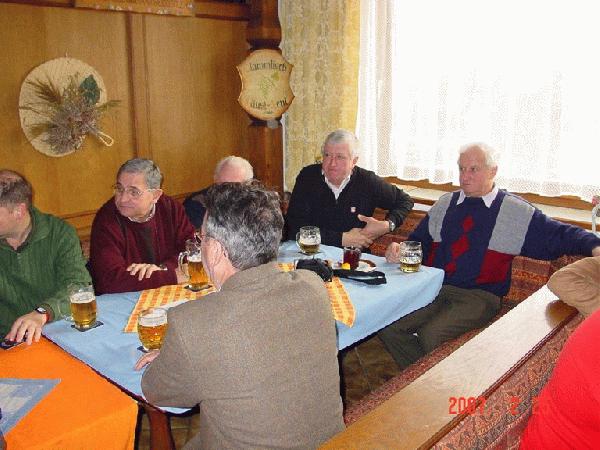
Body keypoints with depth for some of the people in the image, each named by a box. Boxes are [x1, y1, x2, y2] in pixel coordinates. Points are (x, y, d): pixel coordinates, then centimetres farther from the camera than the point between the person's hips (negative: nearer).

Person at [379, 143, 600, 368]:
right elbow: (419, 241, 20)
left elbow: (561, 235, 1)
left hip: (478, 296, -4)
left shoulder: (516, 212, 7)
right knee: (388, 325, -19)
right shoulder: (444, 204, 18)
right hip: (433, 289, 4)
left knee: (431, 334, -30)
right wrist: (400, 250, -2)